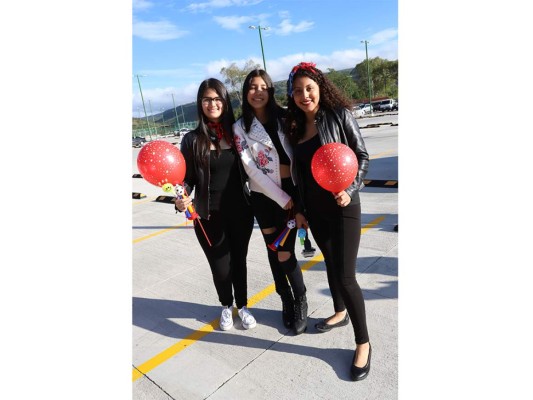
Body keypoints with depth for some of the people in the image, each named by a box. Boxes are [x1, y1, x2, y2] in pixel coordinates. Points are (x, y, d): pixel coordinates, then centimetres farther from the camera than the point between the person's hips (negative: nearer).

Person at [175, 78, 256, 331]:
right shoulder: (192, 139, -6)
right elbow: (187, 178, -4)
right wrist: (181, 200, -22)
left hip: (240, 212, 1)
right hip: (208, 216, -1)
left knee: (238, 261, 16)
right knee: (220, 267, 12)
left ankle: (242, 306, 42)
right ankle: (226, 306, 43)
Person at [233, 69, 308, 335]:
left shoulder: (284, 117, 5)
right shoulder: (240, 128, -1)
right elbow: (251, 169, -8)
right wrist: (281, 198, -11)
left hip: (292, 189, 0)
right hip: (264, 196, 0)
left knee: (284, 253, -4)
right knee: (274, 251, 10)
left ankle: (300, 301, 22)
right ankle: (286, 301, 32)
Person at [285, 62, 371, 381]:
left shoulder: (340, 115, -7)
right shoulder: (296, 127, 7)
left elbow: (362, 156, -7)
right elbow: (300, 173, 12)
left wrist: (350, 190, -21)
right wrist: (300, 209, 12)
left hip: (343, 207, -6)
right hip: (314, 209, 6)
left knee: (346, 276, -6)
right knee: (331, 264, 21)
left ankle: (363, 343, 13)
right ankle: (340, 313, 44)